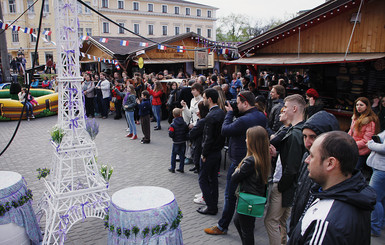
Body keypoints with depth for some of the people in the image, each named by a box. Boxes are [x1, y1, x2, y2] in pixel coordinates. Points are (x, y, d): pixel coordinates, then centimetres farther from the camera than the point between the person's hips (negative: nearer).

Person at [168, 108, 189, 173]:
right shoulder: (184, 123, -3)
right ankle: (181, 168, 17)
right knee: (182, 155, 11)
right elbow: (187, 132, 2)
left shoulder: (173, 124, -16)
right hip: (183, 142, 4)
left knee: (173, 155, 9)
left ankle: (172, 168, 15)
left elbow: (170, 134, -17)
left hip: (176, 142, -3)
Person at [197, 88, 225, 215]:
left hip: (210, 153, -9)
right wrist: (220, 146, 15)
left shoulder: (211, 116, -24)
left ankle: (211, 207, 10)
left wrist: (204, 154, -14)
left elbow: (209, 138, -24)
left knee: (203, 179, 5)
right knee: (213, 178, 19)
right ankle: (214, 204, 31)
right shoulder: (221, 112, 4)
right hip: (218, 151, 9)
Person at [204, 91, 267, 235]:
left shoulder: (243, 120, -27)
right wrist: (232, 113, 1)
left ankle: (222, 227, 15)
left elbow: (224, 131, -19)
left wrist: (230, 112, -8)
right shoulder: (261, 117, 2)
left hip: (239, 162, -9)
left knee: (230, 195, 3)